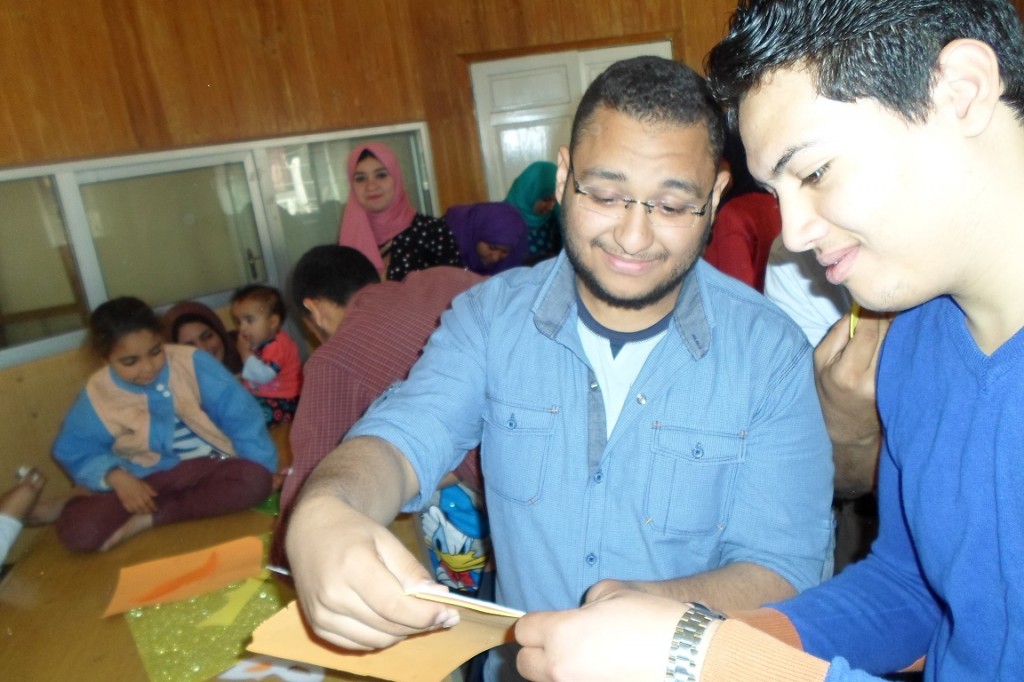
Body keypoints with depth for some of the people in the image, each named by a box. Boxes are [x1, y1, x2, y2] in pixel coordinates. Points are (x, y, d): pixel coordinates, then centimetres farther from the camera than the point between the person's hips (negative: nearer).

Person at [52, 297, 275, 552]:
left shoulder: (192, 363, -14)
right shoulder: (97, 395, -8)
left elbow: (239, 414, -11)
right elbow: (74, 452, 3)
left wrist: (263, 467, -16)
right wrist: (116, 477, -17)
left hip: (203, 466, 1)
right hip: (144, 482, -1)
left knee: (254, 479, -32)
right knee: (76, 530, -23)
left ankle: (148, 519, -18)